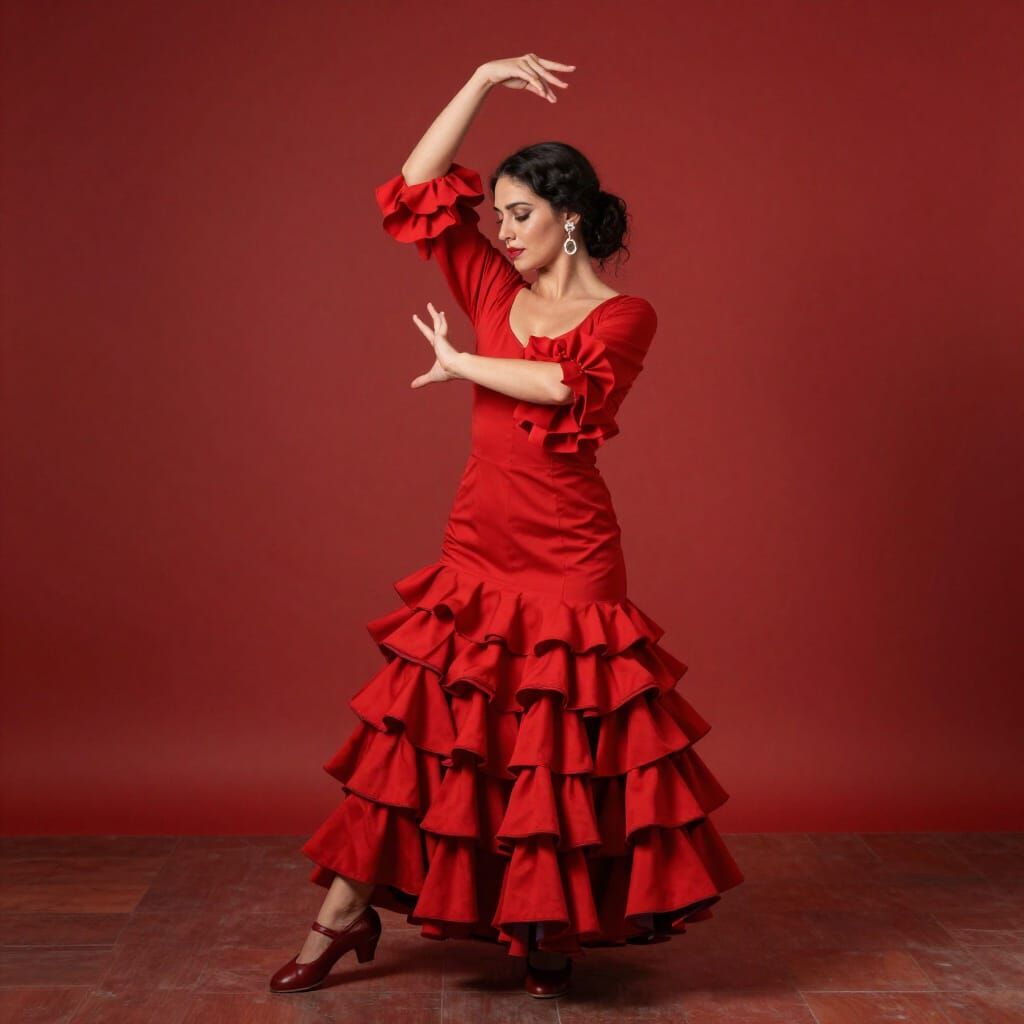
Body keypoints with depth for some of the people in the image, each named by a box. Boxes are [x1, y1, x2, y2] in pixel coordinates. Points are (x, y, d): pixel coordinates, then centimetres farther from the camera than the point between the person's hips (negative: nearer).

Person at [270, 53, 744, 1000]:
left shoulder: (624, 316, -4)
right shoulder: (495, 289, 8)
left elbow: (571, 384, -23)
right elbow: (416, 189, 3)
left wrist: (462, 365, -11)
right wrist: (483, 82, 0)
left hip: (570, 561, -4)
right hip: (477, 549, 4)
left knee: (564, 743, 4)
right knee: (422, 729, 7)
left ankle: (555, 930, 22)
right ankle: (345, 917, 16)